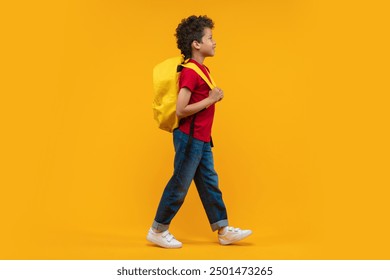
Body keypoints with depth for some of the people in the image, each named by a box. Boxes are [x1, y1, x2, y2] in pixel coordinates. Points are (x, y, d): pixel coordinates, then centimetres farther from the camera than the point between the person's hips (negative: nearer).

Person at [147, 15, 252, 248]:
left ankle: (224, 231, 20)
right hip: (190, 138, -10)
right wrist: (211, 100, -16)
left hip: (201, 139, 10)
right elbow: (181, 110, -22)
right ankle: (158, 231, 16)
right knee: (180, 185, 1)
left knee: (210, 184, 12)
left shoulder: (202, 69, 12)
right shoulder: (190, 72, -18)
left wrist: (214, 96, 5)